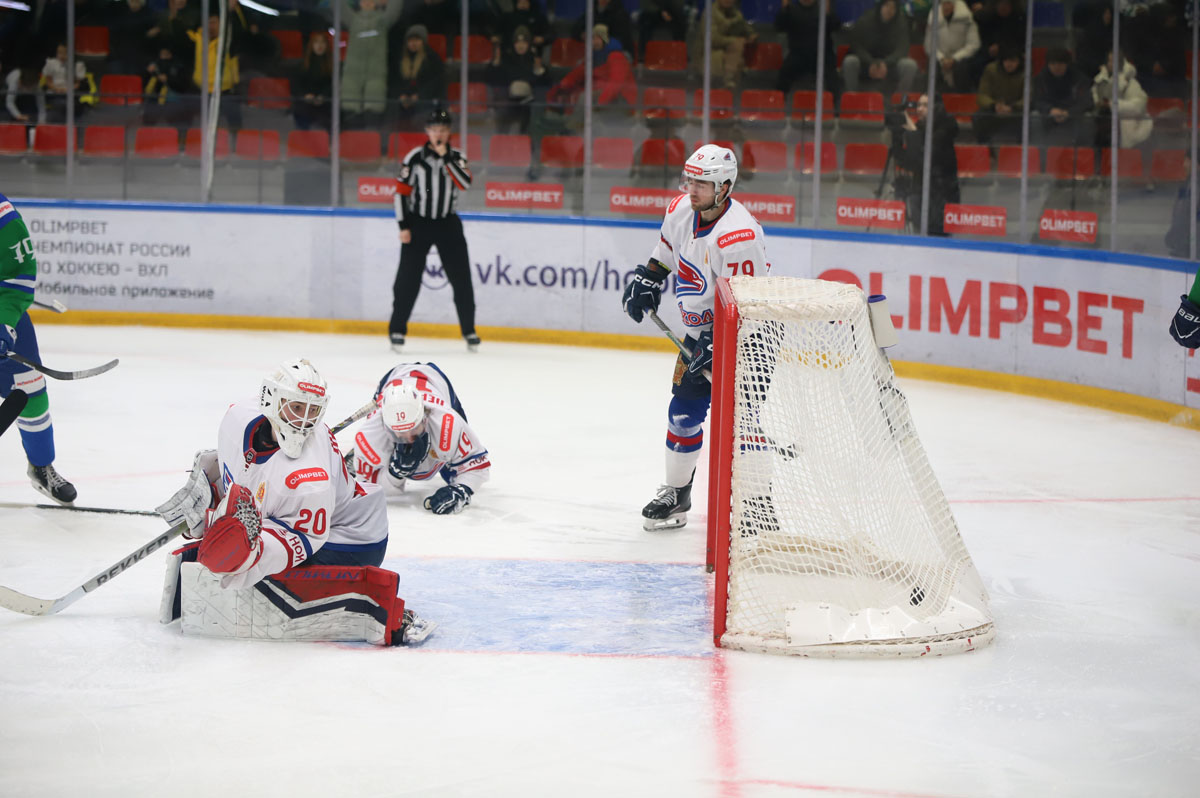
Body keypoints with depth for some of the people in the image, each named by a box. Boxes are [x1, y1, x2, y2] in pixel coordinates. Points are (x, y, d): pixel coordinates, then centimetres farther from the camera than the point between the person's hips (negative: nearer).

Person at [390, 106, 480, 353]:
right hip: (417, 223, -2)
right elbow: (401, 191, -2)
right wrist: (403, 226, -7)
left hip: (447, 224, 2)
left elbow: (465, 183, -16)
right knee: (408, 278, -3)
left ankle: (469, 330, 13)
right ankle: (397, 330, 5)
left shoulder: (457, 157, 1)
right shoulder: (415, 157, -5)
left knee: (461, 277, 2)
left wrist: (446, 157, -22)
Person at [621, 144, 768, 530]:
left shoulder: (738, 235, -30)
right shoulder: (682, 210, -4)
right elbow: (666, 252, 20)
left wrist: (714, 344, -29)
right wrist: (646, 280, 10)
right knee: (685, 409, 11)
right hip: (702, 329, 8)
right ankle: (676, 492, 26)